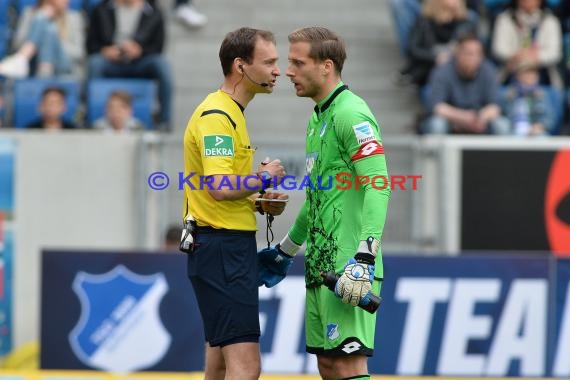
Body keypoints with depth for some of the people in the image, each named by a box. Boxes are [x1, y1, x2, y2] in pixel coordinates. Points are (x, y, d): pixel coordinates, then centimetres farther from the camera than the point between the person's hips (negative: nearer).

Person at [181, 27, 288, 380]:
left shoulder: (230, 112, 17)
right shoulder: (216, 116, -15)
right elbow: (220, 188, -26)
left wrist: (260, 202, 11)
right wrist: (265, 177, -10)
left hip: (229, 248, 11)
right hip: (222, 248, -11)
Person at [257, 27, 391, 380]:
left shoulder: (351, 115, -12)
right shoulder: (318, 118, 18)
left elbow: (378, 186, -21)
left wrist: (365, 258, -27)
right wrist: (286, 250, 34)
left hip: (349, 268, -10)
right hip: (321, 265, 10)